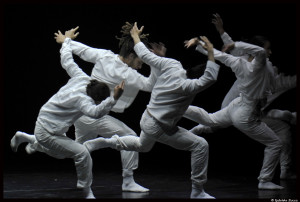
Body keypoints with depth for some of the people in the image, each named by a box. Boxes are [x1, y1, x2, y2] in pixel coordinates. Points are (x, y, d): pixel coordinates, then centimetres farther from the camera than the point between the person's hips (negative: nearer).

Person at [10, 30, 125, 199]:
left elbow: (67, 61, 2)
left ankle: (23, 138, 45)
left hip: (43, 122, 10)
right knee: (82, 153, -16)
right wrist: (114, 98, -64)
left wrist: (66, 41, 19)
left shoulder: (81, 77, -12)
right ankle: (87, 193, 0)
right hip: (47, 132, -10)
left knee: (60, 151, 35)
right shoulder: (82, 99, -33)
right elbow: (96, 112, -52)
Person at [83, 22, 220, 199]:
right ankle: (198, 192, 1)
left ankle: (105, 142, 28)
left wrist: (136, 37, 16)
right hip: (159, 128, -8)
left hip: (147, 118, 8)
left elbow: (146, 55, 1)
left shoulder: (170, 64, -10)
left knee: (142, 145, 40)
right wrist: (210, 52, -23)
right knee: (200, 145, -5)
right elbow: (210, 78, -25)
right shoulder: (188, 86, -30)